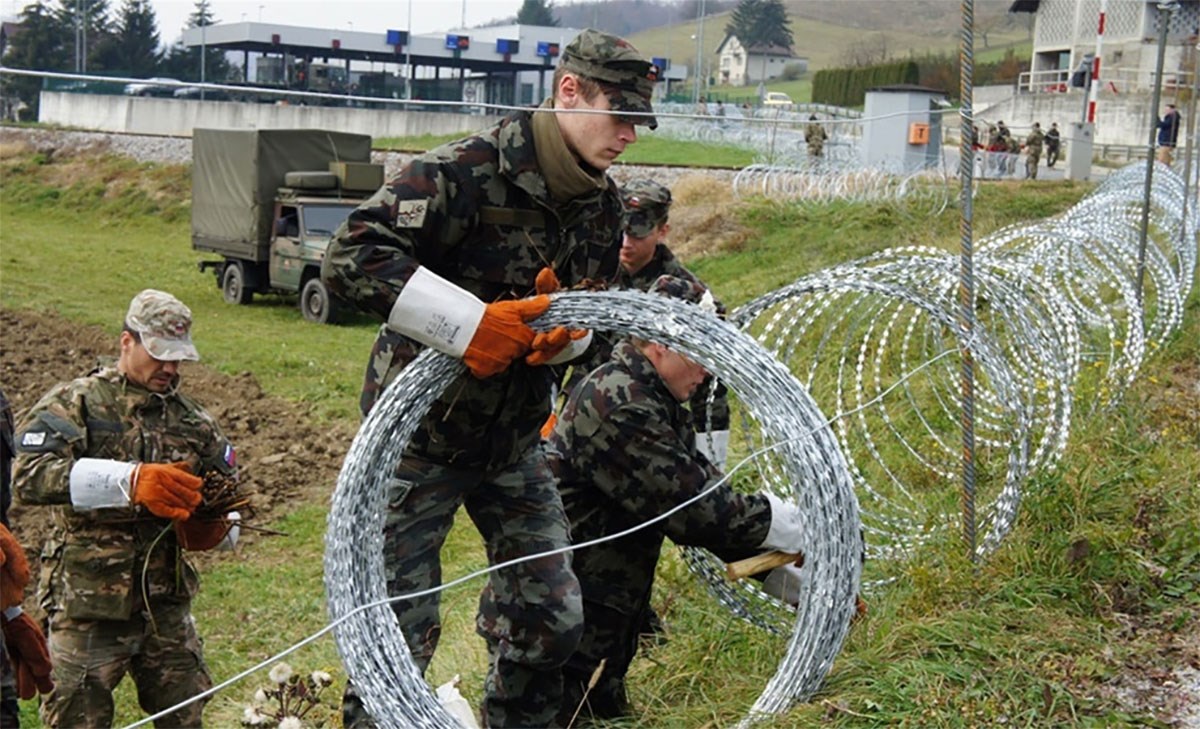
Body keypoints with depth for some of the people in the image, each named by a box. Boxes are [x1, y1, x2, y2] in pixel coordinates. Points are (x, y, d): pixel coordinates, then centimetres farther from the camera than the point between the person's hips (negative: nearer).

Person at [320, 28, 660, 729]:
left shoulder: (604, 203, 2)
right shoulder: (467, 171, -22)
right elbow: (353, 256, -29)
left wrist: (563, 335, -12)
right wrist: (472, 322, -33)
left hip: (515, 435, 6)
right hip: (421, 432, -6)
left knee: (553, 619, 8)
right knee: (401, 630, -3)